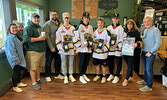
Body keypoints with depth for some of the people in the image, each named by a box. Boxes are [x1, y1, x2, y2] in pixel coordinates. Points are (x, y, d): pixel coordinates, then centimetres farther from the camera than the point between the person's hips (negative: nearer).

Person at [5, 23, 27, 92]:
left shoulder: (15, 37, 12)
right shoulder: (10, 39, -19)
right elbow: (11, 51, -22)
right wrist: (16, 59, -21)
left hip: (19, 58, 10)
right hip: (15, 60, -9)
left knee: (19, 70, 18)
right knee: (16, 71, -2)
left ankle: (18, 83, 36)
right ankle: (14, 87, 13)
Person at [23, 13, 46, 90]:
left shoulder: (40, 27, 18)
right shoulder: (28, 28, -11)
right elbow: (26, 39, -22)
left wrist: (43, 37, 13)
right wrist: (39, 38, -22)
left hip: (41, 50, 8)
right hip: (33, 51, -8)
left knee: (39, 66, 17)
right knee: (33, 68, 0)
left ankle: (38, 79, 33)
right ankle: (34, 83, 13)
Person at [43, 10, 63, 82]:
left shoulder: (60, 23, 10)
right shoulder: (47, 24, -7)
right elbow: (47, 36, -14)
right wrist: (51, 47, -17)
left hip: (58, 46, 6)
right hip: (50, 47, -5)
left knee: (58, 61, 14)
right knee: (48, 61, 7)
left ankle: (57, 74, 32)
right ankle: (47, 76, 23)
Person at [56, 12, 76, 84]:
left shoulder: (73, 28, 6)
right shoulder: (60, 29, 2)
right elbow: (58, 40, 0)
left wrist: (75, 48, 3)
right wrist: (61, 48, -11)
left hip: (71, 49, 2)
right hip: (63, 50, -1)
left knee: (71, 63, 10)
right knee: (64, 64, 7)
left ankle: (71, 75, 26)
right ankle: (65, 77, 21)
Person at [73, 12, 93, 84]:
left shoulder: (90, 27, 13)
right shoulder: (79, 27, -7)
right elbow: (75, 38, -10)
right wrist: (81, 45, -14)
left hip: (88, 49, 6)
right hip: (81, 49, -5)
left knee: (86, 62, 12)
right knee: (82, 62, 1)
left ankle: (84, 75, 30)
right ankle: (81, 77, 16)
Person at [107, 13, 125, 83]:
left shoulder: (120, 28, -1)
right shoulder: (109, 28, 10)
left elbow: (122, 39, -5)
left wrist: (117, 45, -16)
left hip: (118, 48, -3)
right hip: (110, 48, 4)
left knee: (118, 63, 4)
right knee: (110, 62, 11)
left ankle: (117, 76, 19)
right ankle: (111, 74, 30)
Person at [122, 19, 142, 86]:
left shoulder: (136, 32, -5)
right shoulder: (124, 32, 8)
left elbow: (140, 41, -12)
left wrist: (137, 44, -31)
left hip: (132, 51, -5)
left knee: (130, 65, -1)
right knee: (129, 65, 16)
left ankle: (126, 79, 10)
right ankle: (130, 77, 33)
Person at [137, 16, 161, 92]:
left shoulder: (155, 30, -11)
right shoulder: (145, 31, 14)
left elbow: (158, 43, -16)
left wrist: (150, 52, -17)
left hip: (150, 53, -7)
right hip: (144, 52, 7)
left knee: (149, 69, -3)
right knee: (145, 68, 17)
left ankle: (149, 86, 8)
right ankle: (145, 80, 35)